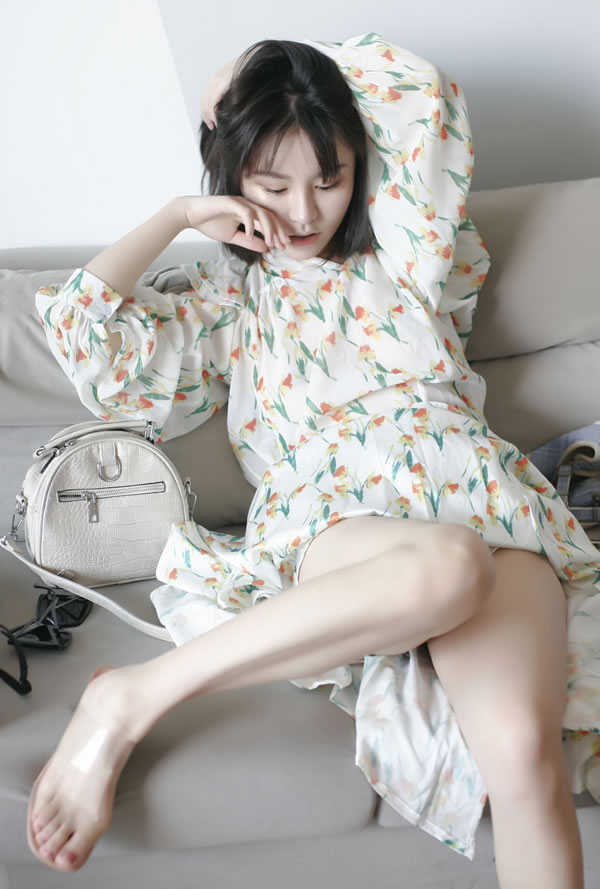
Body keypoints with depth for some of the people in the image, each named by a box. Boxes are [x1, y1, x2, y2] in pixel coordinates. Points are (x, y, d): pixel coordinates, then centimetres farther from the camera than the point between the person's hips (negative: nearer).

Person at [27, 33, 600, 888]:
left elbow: (422, 90, 17)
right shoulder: (227, 296, 23)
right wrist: (180, 214, 17)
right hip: (331, 519, -2)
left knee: (521, 750, -30)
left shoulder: (406, 258, 24)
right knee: (444, 568, -42)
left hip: (475, 493, 2)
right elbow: (78, 327, 10)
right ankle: (130, 704, -30)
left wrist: (252, 75, 24)